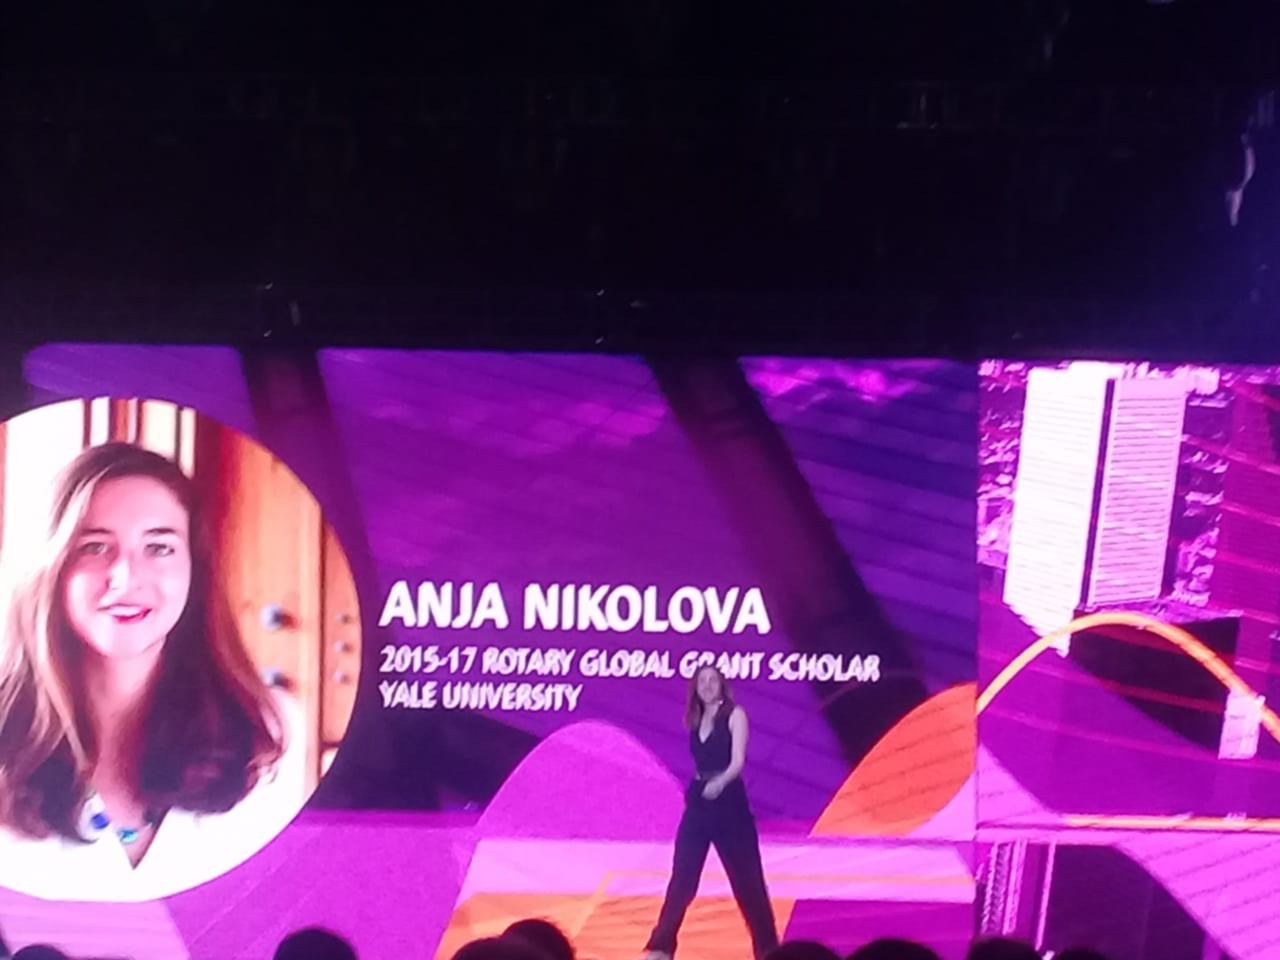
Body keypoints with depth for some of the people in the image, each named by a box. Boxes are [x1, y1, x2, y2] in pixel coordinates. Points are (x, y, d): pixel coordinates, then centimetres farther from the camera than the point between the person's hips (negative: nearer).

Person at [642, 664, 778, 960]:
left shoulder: (735, 715, -7)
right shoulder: (696, 720, 11)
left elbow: (738, 760, -20)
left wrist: (721, 781, -37)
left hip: (729, 805, -5)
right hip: (698, 805, 5)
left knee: (747, 880, 4)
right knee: (682, 878, 0)